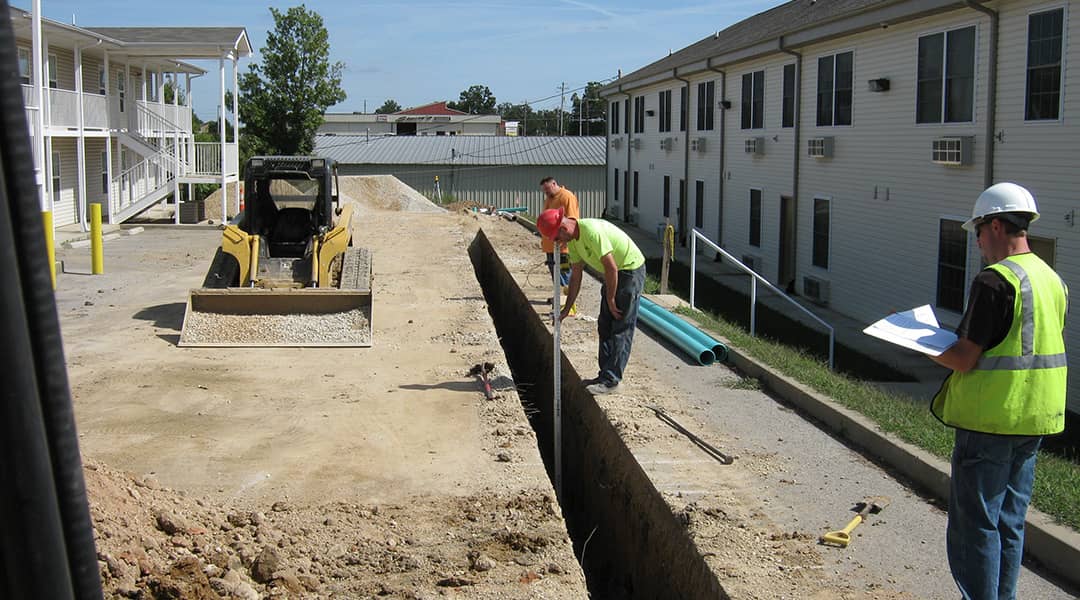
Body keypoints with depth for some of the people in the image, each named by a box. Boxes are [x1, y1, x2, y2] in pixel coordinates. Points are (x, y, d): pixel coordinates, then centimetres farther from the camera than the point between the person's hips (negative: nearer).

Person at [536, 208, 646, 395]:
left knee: (621, 328, -8)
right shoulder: (573, 240, 2)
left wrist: (610, 299, -16)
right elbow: (576, 276, 10)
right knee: (605, 326, 11)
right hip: (614, 273, 10)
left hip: (631, 270, -10)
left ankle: (611, 380, -6)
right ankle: (606, 374, 17)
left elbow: (611, 268, -26)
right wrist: (567, 309, 11)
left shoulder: (592, 231, -28)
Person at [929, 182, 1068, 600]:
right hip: (1034, 422, 8)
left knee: (975, 525, 1)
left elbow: (965, 359, -19)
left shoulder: (994, 280, -18)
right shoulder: (1052, 280, 9)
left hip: (991, 419, -8)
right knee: (1009, 523, 16)